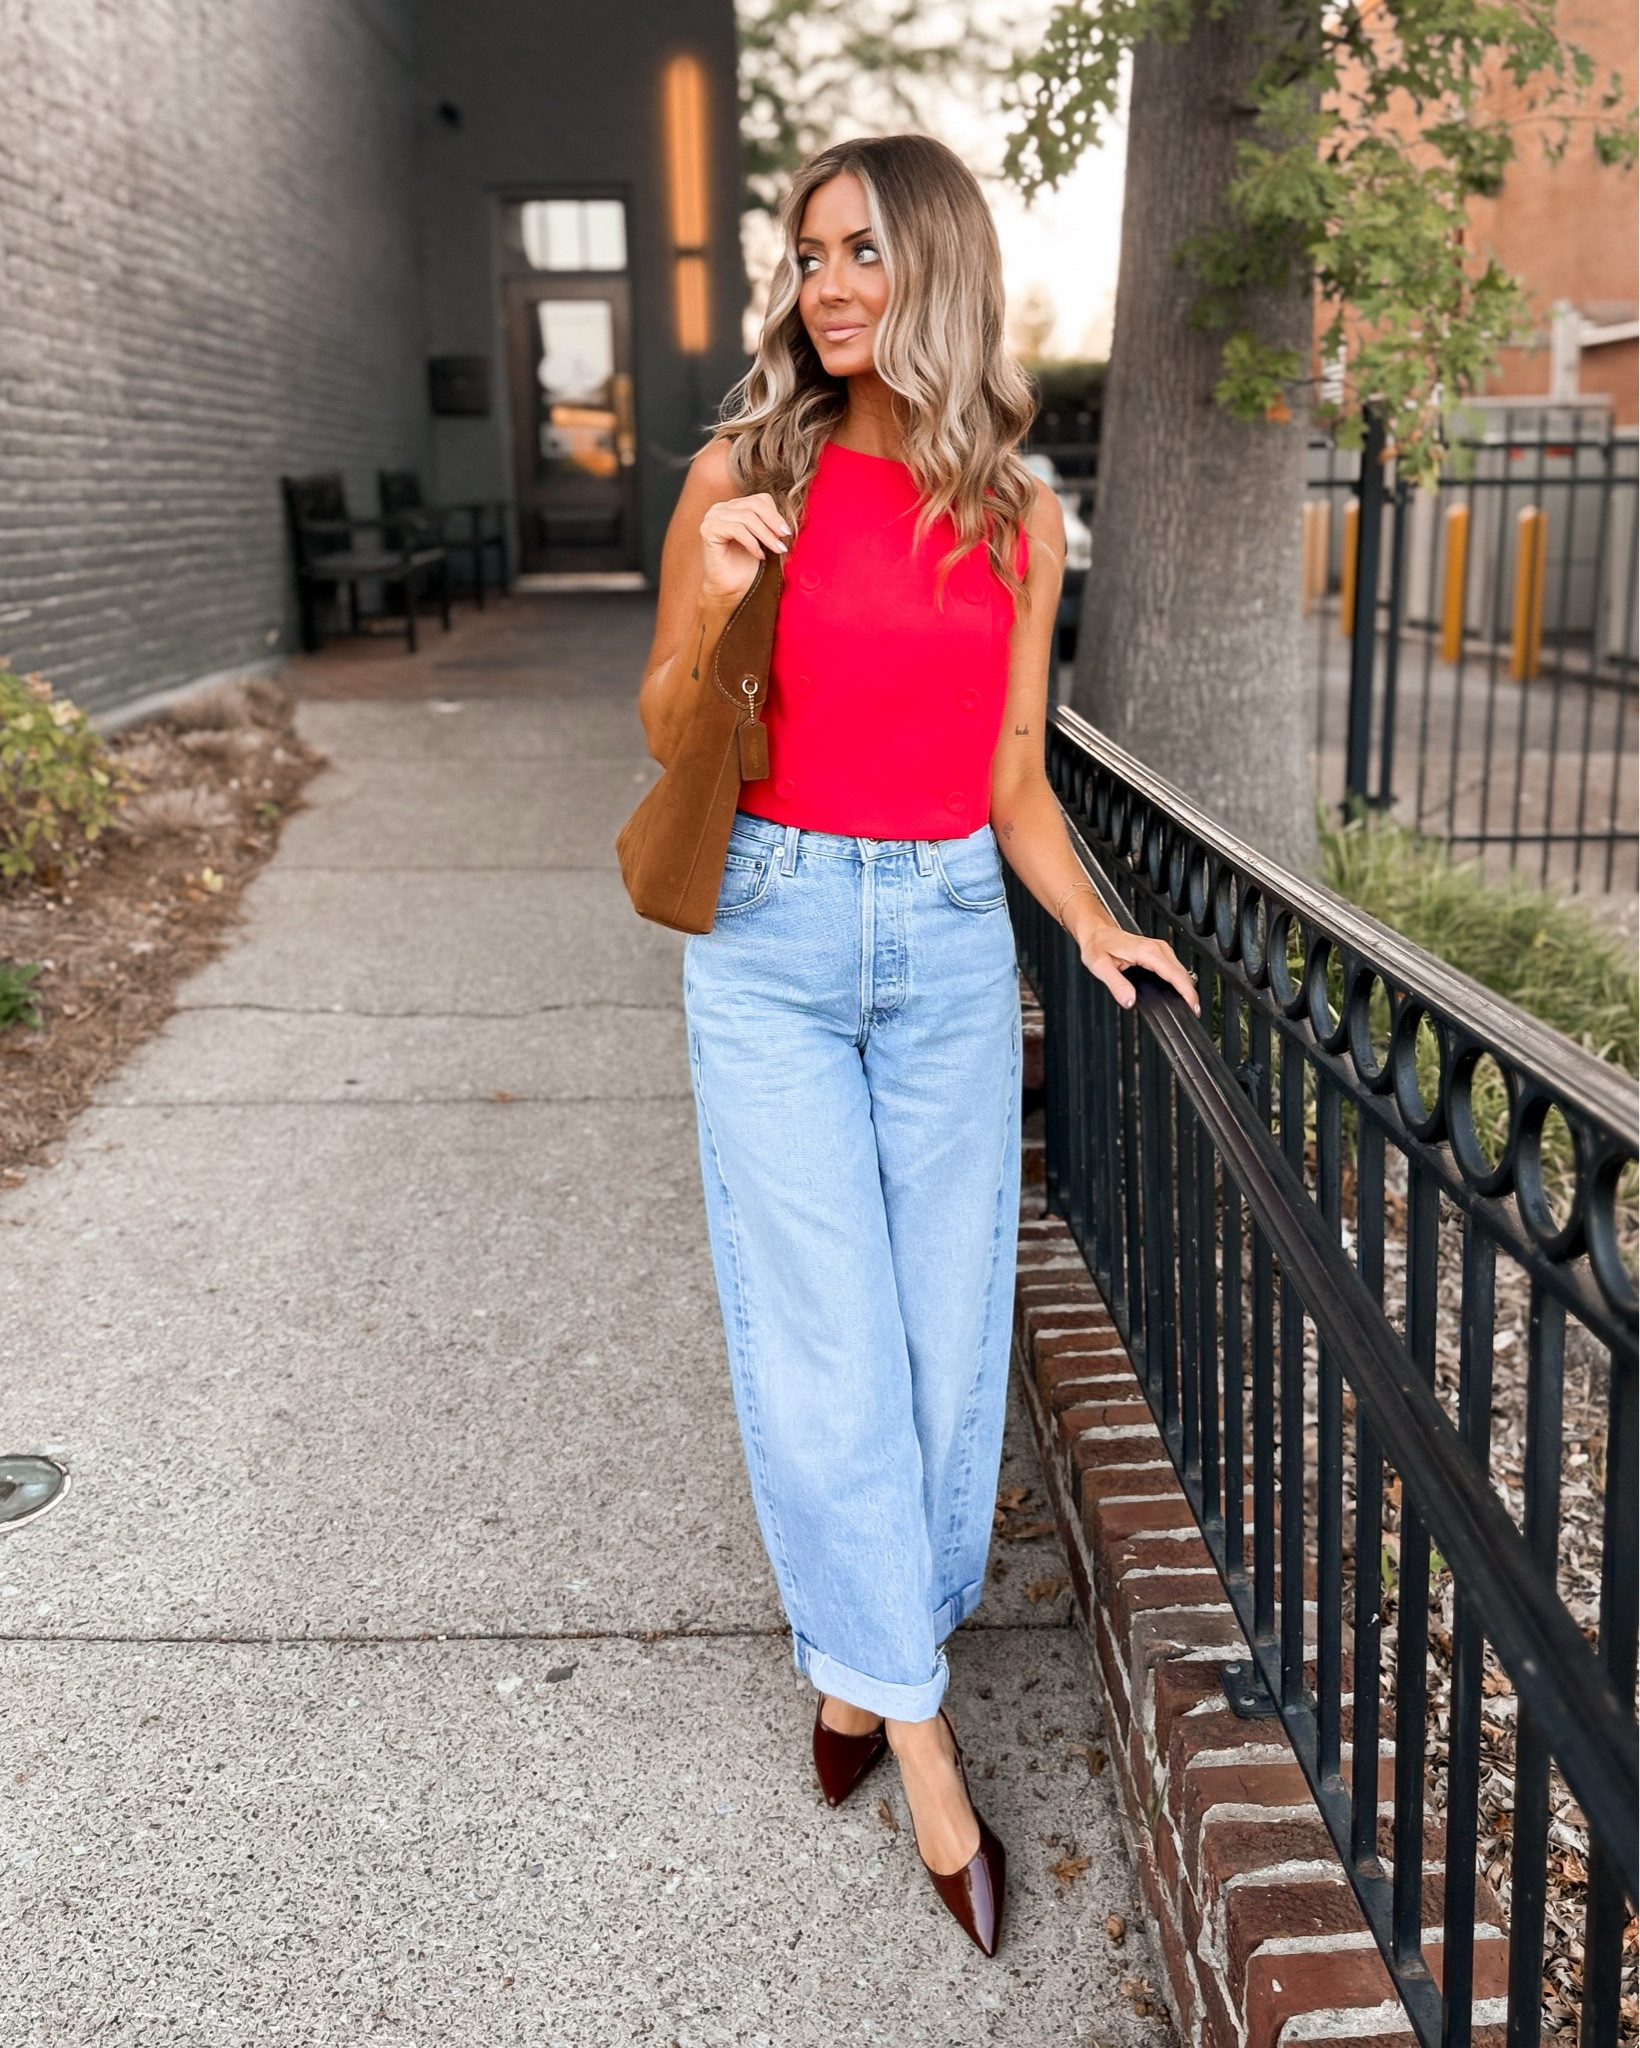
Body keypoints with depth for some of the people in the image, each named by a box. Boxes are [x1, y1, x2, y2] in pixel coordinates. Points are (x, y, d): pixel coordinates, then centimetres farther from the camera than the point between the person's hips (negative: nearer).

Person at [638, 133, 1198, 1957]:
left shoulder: (1016, 516, 5)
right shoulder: (743, 474, -2)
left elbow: (1010, 771, 11)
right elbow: (669, 739, 3)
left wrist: (1094, 925, 0)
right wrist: (716, 603, -16)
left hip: (953, 941, 3)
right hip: (773, 936, -2)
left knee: (946, 1326, 8)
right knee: (824, 1342, 0)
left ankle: (860, 1643, 33)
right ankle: (912, 1722, 17)